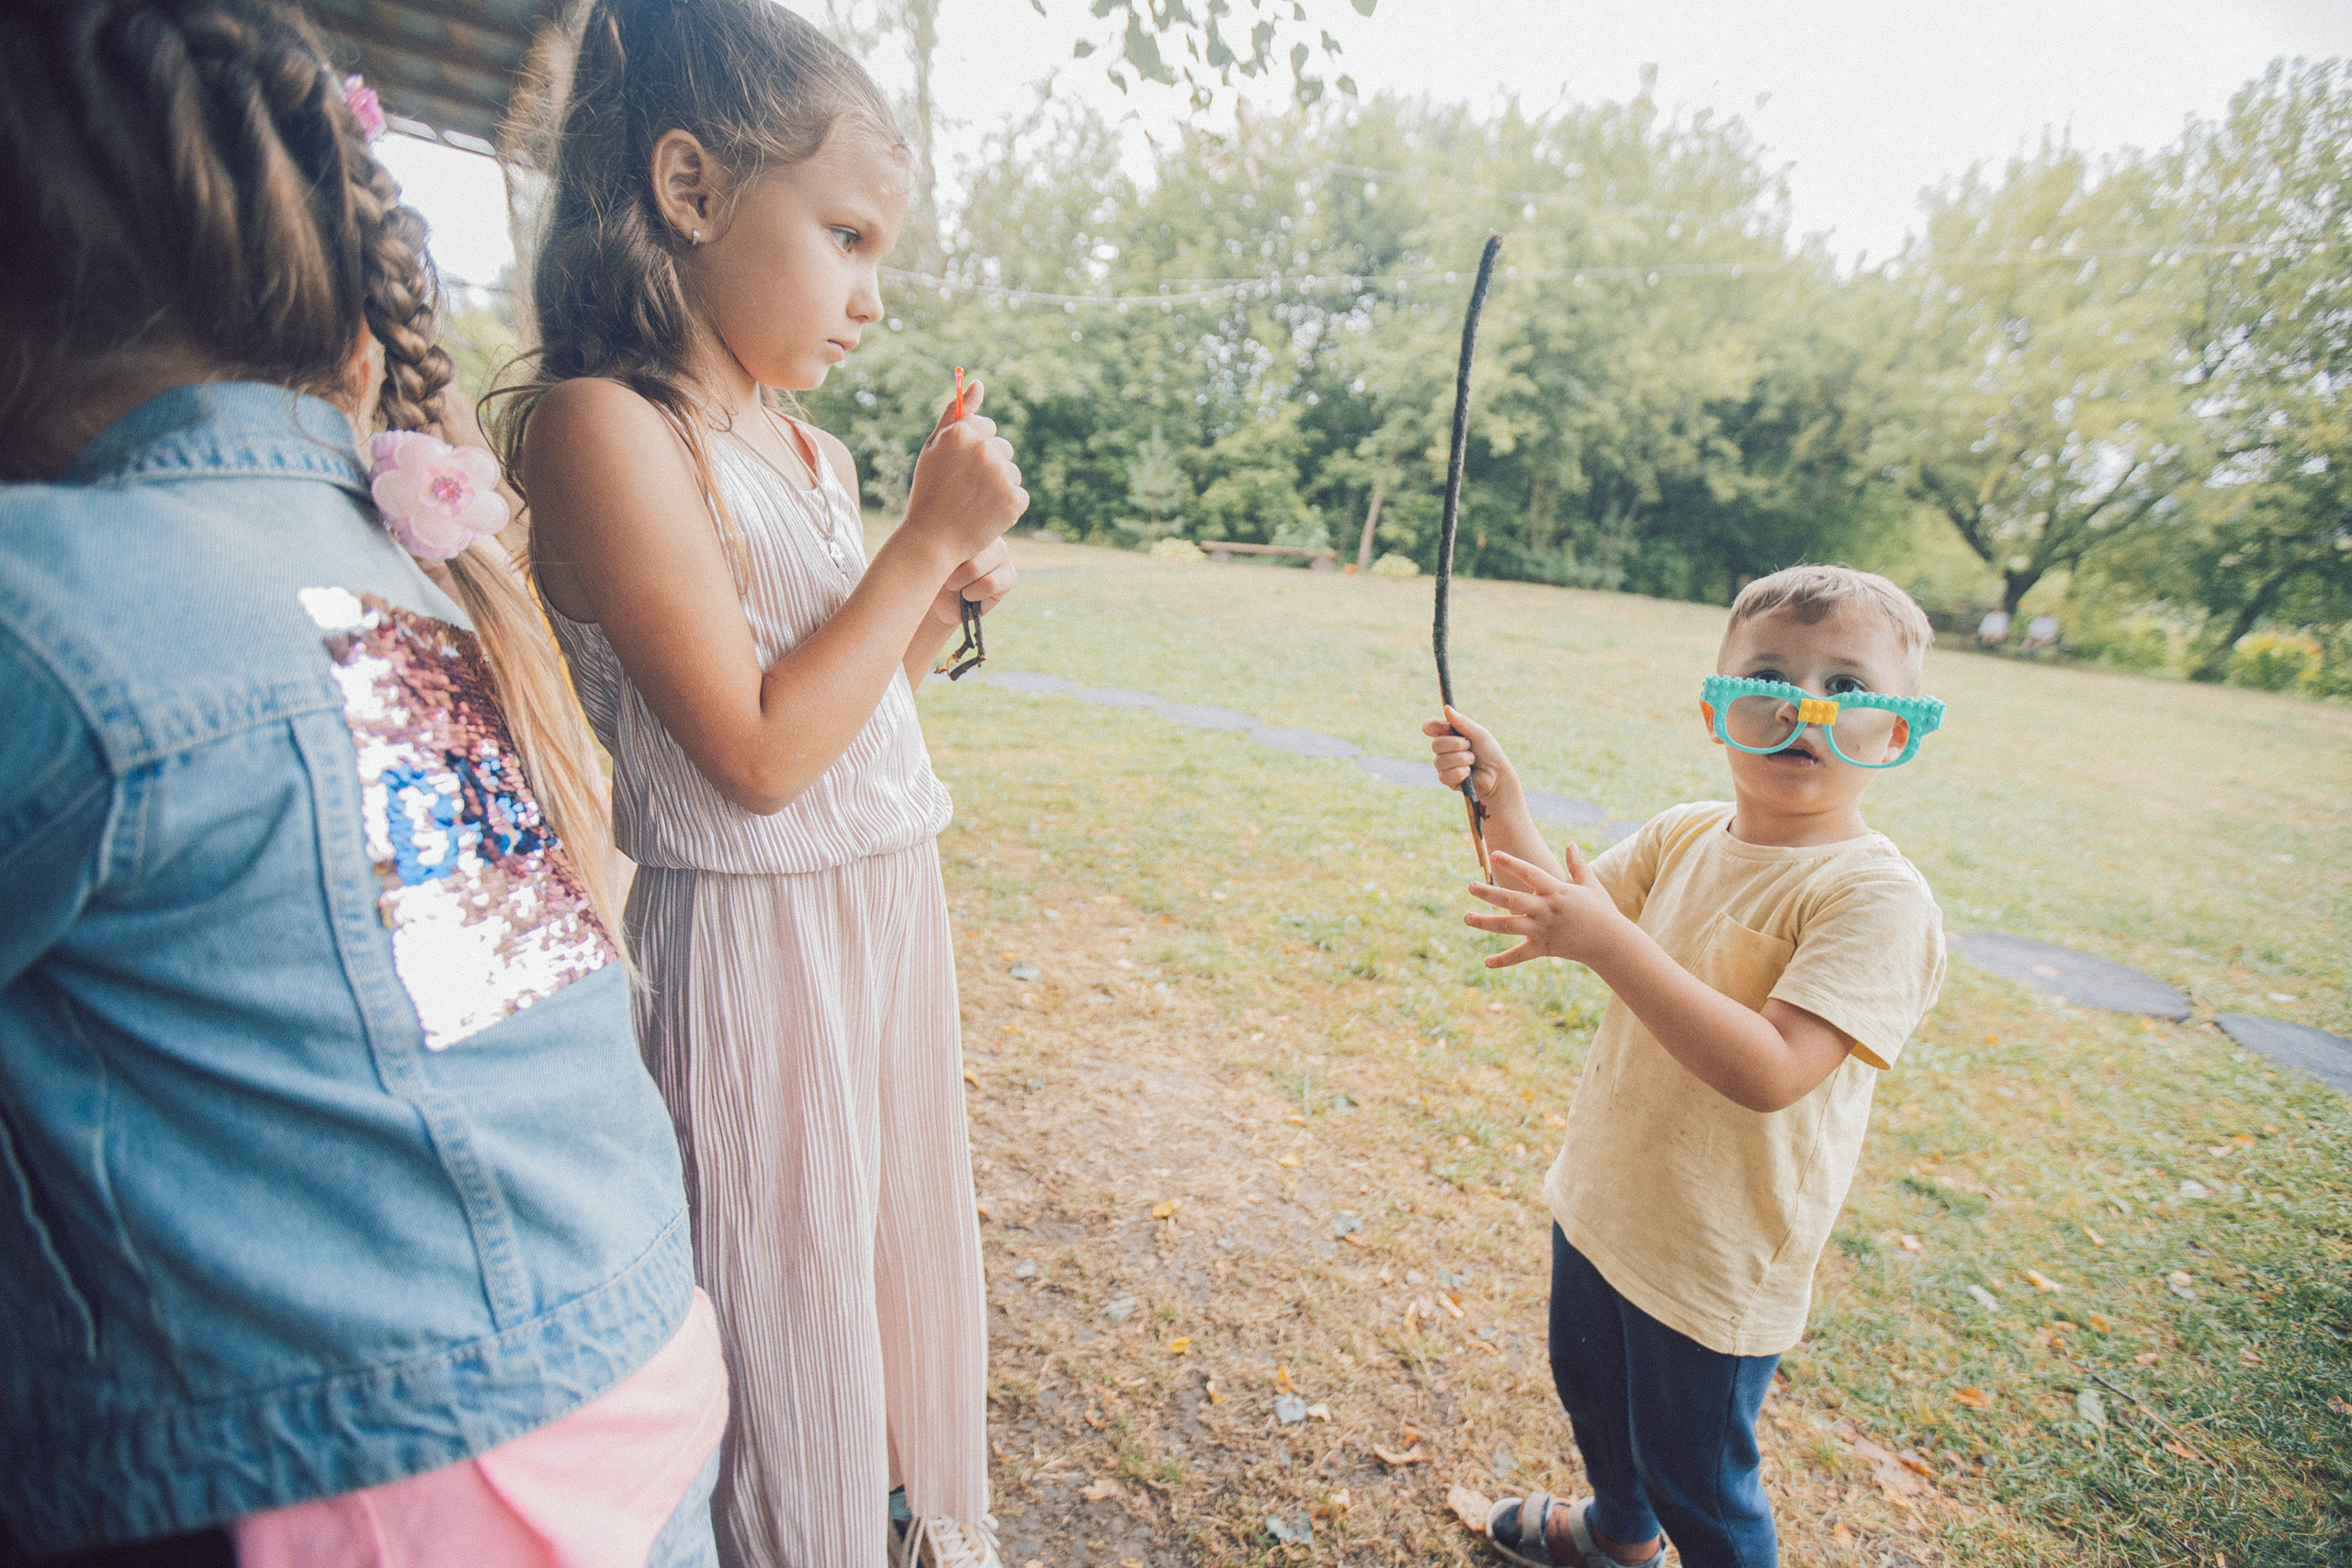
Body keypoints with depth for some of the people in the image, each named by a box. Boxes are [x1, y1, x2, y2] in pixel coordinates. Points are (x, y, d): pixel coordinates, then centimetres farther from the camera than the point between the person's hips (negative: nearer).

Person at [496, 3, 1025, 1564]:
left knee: (918, 1251, 23)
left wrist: (948, 597, 1)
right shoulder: (605, 427, -15)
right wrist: (926, 541, -16)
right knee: (797, 1303, 11)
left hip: (895, 904, 8)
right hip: (761, 937, -8)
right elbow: (757, 754, -21)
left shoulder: (814, 451, 9)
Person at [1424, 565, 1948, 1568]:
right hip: (1601, 1202, 7)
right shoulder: (1683, 836, -4)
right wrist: (1500, 799, -14)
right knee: (1588, 1386, 31)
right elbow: (1554, 916, -1)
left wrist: (1610, 942, -41)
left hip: (1717, 1260, -7)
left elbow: (1770, 1072, -34)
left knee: (1692, 1475, 17)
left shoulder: (1877, 896, -25)